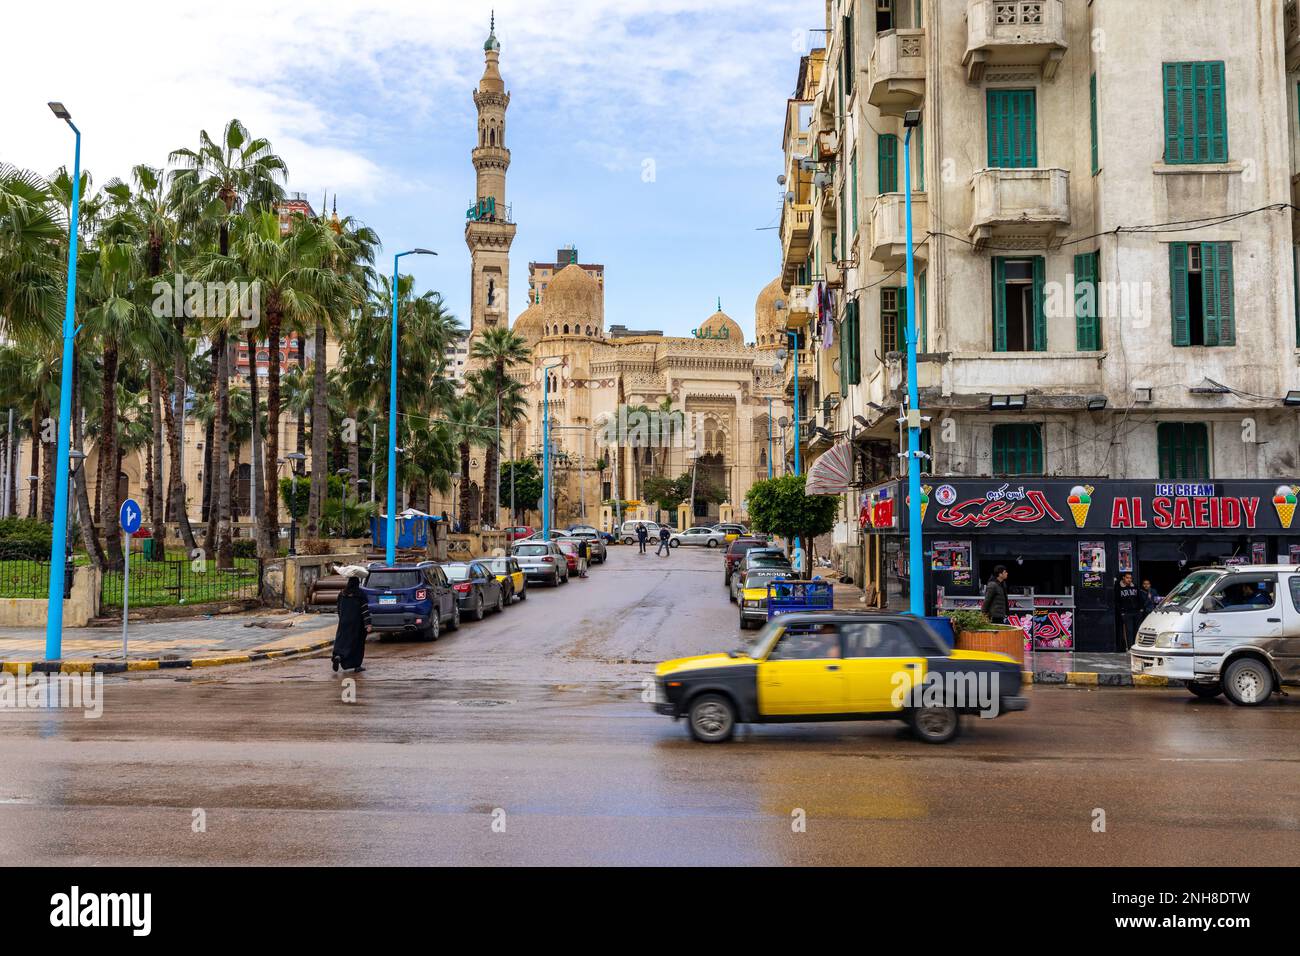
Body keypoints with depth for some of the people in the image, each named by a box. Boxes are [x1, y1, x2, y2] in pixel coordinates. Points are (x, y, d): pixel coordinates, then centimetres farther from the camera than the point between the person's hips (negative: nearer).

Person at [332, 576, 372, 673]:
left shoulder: (342, 594, 3)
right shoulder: (361, 595, -10)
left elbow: (339, 610, 13)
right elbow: (365, 610, -14)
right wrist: (368, 624, -14)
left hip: (344, 623, 3)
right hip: (357, 624, -3)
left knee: (341, 640, 4)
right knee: (357, 643, 7)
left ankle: (338, 656, -26)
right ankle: (356, 666, 10)